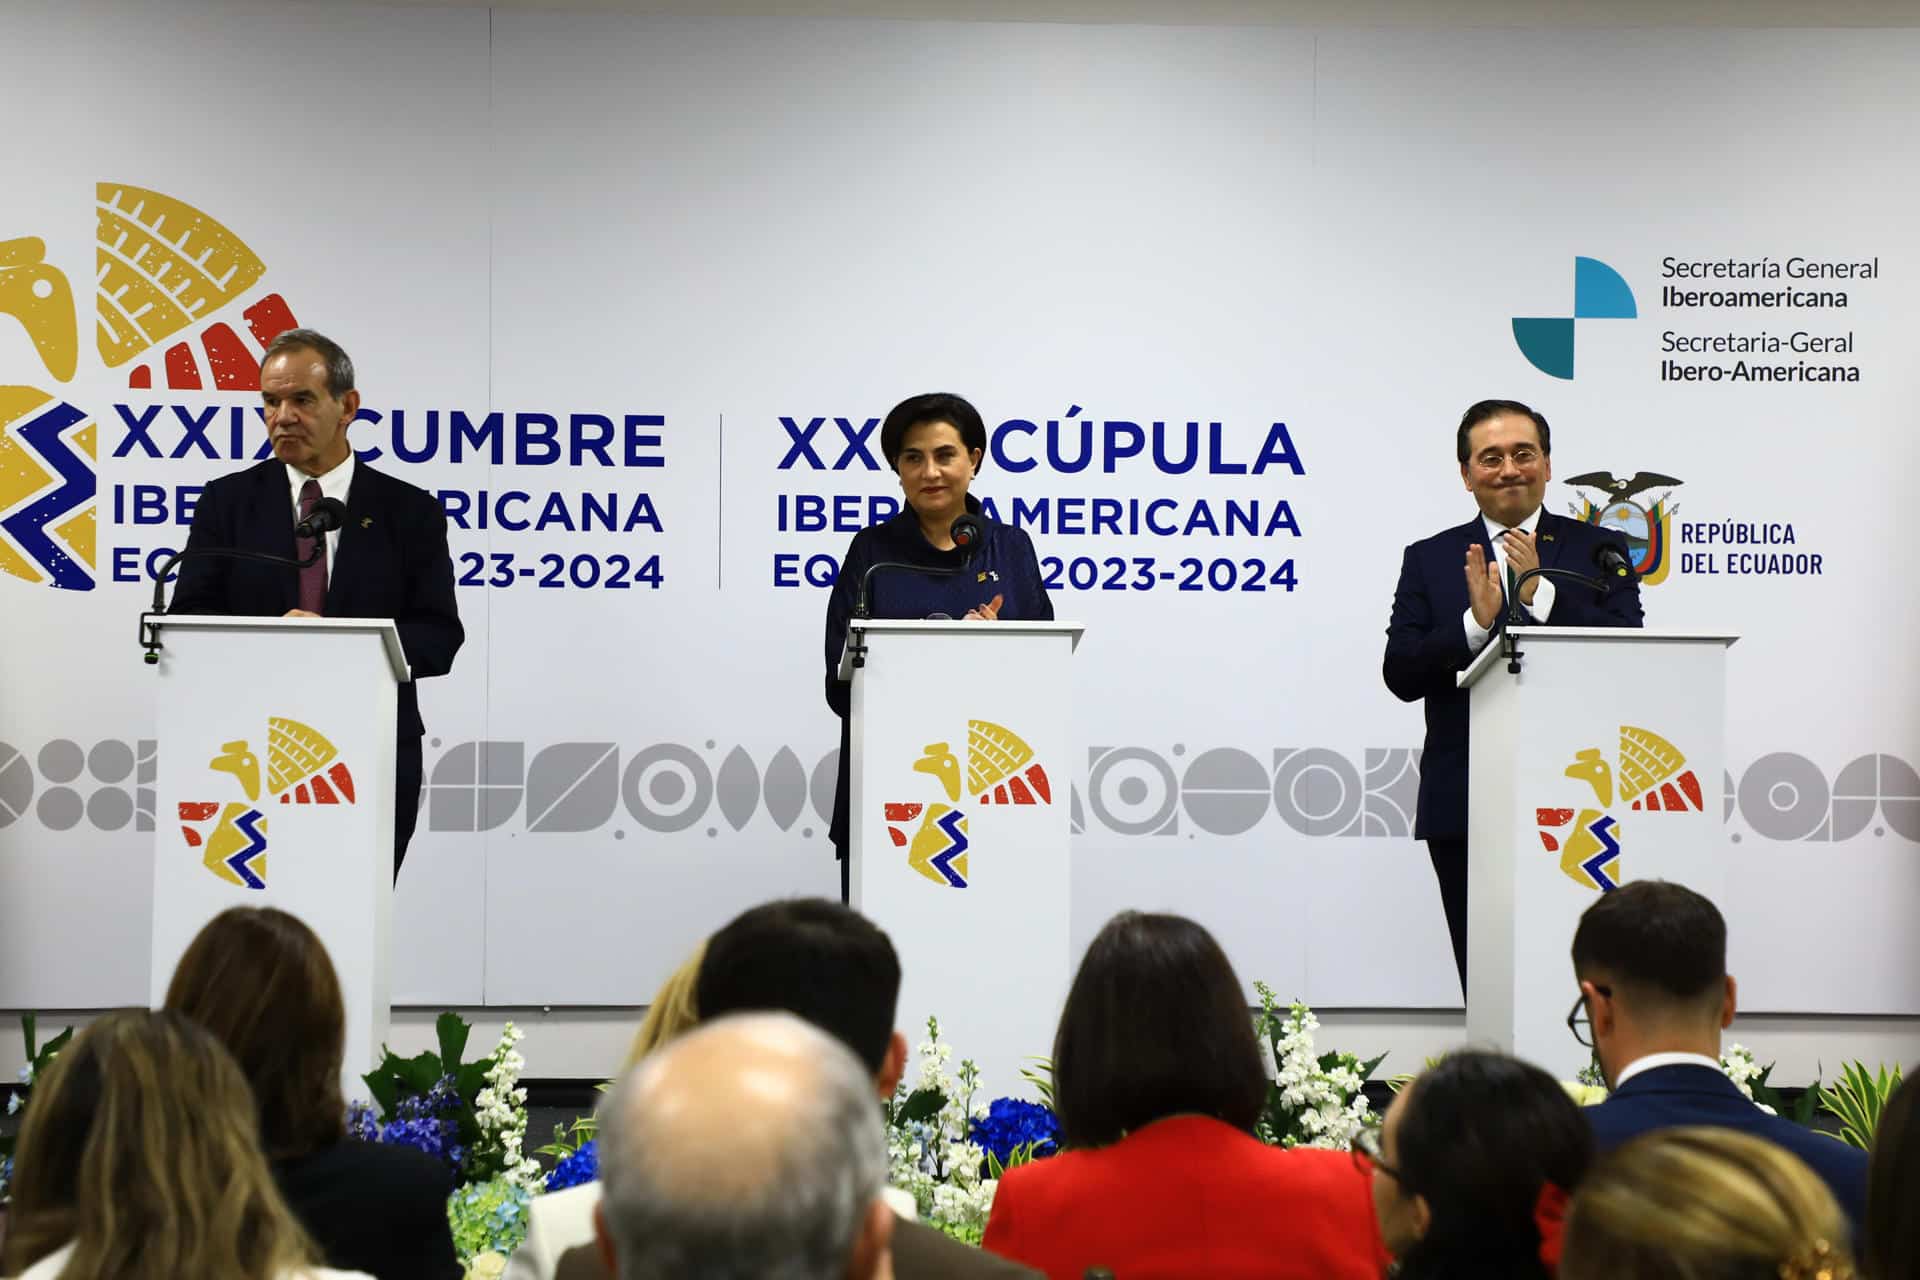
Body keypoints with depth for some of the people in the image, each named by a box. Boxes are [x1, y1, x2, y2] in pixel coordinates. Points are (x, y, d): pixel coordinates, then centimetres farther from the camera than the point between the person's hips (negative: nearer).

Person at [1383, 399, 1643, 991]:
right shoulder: (1429, 559, 10)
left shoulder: (1597, 550, 7)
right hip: (1465, 810, 1)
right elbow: (1401, 675, -1)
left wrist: (1542, 595, -15)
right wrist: (1475, 621, -16)